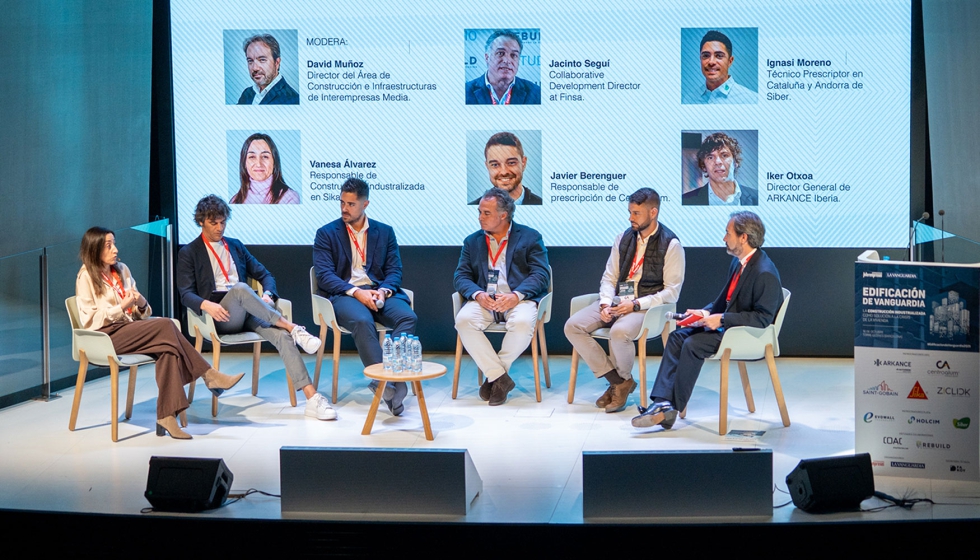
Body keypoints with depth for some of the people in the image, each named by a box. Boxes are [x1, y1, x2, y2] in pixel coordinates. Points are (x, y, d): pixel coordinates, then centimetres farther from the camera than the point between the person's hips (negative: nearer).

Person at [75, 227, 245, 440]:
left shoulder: (122, 270, 17)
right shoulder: (86, 277, -2)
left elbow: (140, 313, 17)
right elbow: (89, 320, -9)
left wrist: (140, 304, -6)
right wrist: (122, 307, -17)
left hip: (129, 328, 6)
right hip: (105, 336, -6)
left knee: (167, 347, -28)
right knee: (165, 325, -28)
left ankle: (167, 415, -35)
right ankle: (209, 376, -21)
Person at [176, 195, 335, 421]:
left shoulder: (235, 246, 23)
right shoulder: (188, 253, 9)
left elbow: (264, 275, 21)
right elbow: (186, 294, -2)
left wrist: (267, 295, -3)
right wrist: (207, 305, -25)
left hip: (246, 313, 4)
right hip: (219, 316, -3)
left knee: (281, 334, -27)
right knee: (240, 288, -37)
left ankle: (312, 397, -36)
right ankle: (292, 327, -34)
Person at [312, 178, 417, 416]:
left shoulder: (385, 232, 16)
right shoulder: (326, 233, 8)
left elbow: (395, 270, 9)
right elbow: (324, 275, -3)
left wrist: (384, 290, -14)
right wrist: (356, 292, -19)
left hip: (379, 292, 3)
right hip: (343, 295, -3)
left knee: (407, 317, -29)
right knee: (362, 321, -37)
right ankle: (386, 382, -38)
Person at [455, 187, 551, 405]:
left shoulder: (530, 238, 8)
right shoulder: (472, 242, 18)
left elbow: (541, 274, -2)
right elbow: (461, 276, 9)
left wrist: (517, 295, -20)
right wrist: (477, 294, -14)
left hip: (519, 298, -2)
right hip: (484, 299, 3)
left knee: (523, 322, -36)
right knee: (464, 320, -29)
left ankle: (493, 376, -14)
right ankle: (500, 378, -20)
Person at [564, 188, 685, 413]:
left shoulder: (670, 245, -6)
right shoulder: (624, 238, 11)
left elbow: (671, 292, -9)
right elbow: (609, 277, 12)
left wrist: (636, 304, -18)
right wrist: (606, 303, -8)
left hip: (647, 305, -6)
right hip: (617, 300, 6)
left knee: (619, 332, -37)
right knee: (572, 327, -15)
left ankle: (624, 379, -4)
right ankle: (616, 380, -5)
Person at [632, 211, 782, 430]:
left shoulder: (765, 274, -21)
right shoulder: (739, 262, 9)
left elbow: (763, 318, -23)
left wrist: (721, 319, -24)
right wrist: (708, 312, 1)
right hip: (726, 323, 10)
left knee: (693, 344, -25)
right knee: (677, 337, -5)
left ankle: (673, 407, -14)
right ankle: (662, 401, -15)